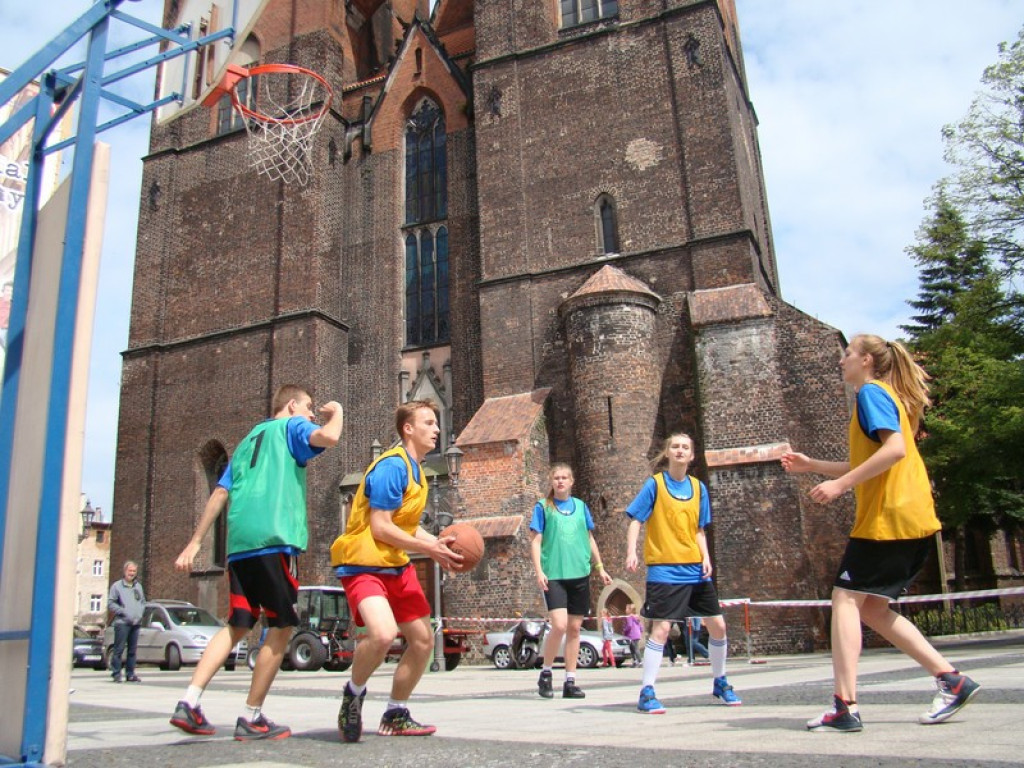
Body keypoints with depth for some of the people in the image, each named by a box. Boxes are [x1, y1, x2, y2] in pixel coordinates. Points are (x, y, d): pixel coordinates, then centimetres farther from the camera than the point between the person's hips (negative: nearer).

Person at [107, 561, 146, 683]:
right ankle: (116, 673, -1)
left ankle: (130, 674, 13)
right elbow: (110, 604, -5)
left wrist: (140, 613, 4)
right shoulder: (117, 586, 0)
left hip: (136, 622, 5)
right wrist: (124, 612, -13)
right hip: (122, 622, -5)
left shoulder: (138, 586, 16)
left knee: (132, 650, 7)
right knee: (119, 649, -7)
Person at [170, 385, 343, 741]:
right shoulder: (291, 426, 9)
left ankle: (189, 703, 2)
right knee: (282, 627, 2)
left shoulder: (247, 441, 28)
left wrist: (194, 542, 20)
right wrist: (337, 413, 8)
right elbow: (327, 437, -13)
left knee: (237, 626, 13)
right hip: (274, 539, -7)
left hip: (238, 544, 7)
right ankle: (251, 718, 4)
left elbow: (219, 495, 22)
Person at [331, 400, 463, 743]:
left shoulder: (415, 469, 12)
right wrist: (429, 549, -20)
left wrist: (438, 544, 4)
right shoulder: (392, 465, -18)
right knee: (383, 633, -31)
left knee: (423, 640, 10)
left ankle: (395, 716, 28)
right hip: (363, 564, -10)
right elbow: (380, 527, -22)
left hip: (396, 565, 10)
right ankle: (354, 693, 0)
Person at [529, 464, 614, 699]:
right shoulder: (543, 507, 2)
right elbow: (536, 541, -1)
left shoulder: (580, 506, 12)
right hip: (553, 575, -4)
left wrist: (599, 567, 17)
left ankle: (570, 681, 16)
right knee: (559, 625, -17)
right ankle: (545, 673, 4)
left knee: (574, 628, 6)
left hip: (579, 574, 4)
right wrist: (538, 571, -11)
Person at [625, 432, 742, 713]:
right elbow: (635, 520, -5)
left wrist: (706, 557, 0)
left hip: (695, 569, 5)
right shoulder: (654, 484, -4)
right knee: (661, 628, -10)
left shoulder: (698, 487, 9)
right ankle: (647, 693, 1)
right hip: (664, 569, -5)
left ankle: (720, 683, 29)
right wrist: (631, 552, -19)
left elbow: (698, 530, 14)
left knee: (717, 625, 7)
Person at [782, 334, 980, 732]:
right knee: (872, 608, 12)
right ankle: (951, 680, 12)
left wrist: (841, 484, -22)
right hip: (912, 519, 10)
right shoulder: (887, 397, 23)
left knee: (846, 599, -8)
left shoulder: (871, 393, -7)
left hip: (889, 517, -10)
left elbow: (895, 448, -22)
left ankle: (845, 707, -10)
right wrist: (811, 465, 22)